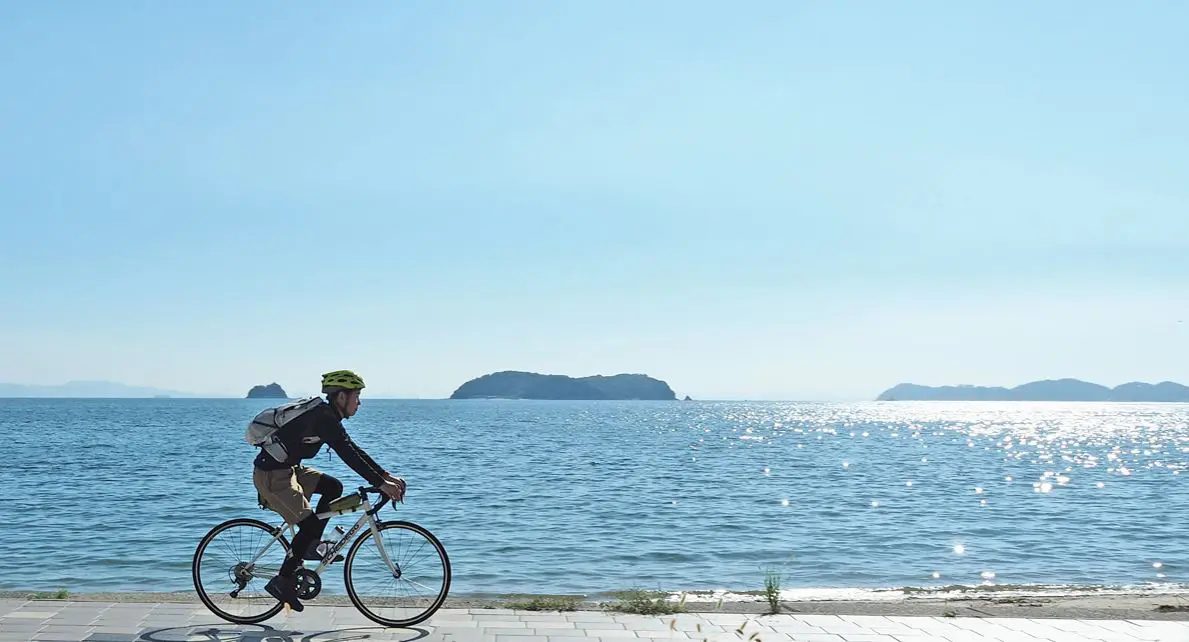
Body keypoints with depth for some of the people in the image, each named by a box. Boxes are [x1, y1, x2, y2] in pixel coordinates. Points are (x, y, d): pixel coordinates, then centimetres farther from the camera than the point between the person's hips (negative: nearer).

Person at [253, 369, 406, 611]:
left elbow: (353, 450, 13)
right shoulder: (323, 417, -19)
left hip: (288, 469, 10)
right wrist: (380, 484, -24)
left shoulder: (328, 417, 11)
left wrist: (387, 476, 8)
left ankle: (311, 545, 12)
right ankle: (282, 582, -1)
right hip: (272, 474, -10)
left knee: (333, 487, 10)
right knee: (309, 525, -11)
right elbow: (348, 455, -25)